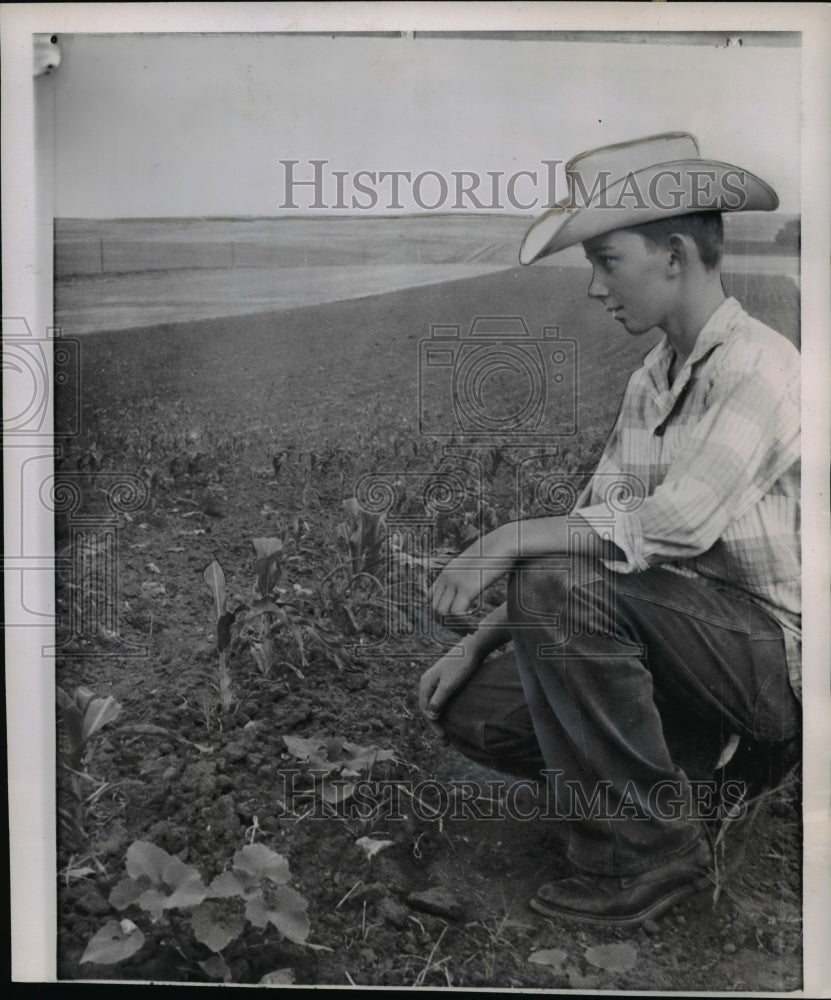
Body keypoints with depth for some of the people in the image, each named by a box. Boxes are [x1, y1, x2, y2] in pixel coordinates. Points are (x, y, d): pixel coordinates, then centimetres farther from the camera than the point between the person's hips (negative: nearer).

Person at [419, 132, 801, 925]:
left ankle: (649, 849, -12)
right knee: (473, 710, -3)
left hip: (780, 659, -7)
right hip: (694, 651, 7)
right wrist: (478, 643, 0)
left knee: (560, 585, -29)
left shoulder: (758, 368, -16)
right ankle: (705, 761, 10)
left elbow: (671, 529, -30)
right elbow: (590, 529, 7)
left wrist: (509, 541, -22)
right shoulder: (650, 383, 9)